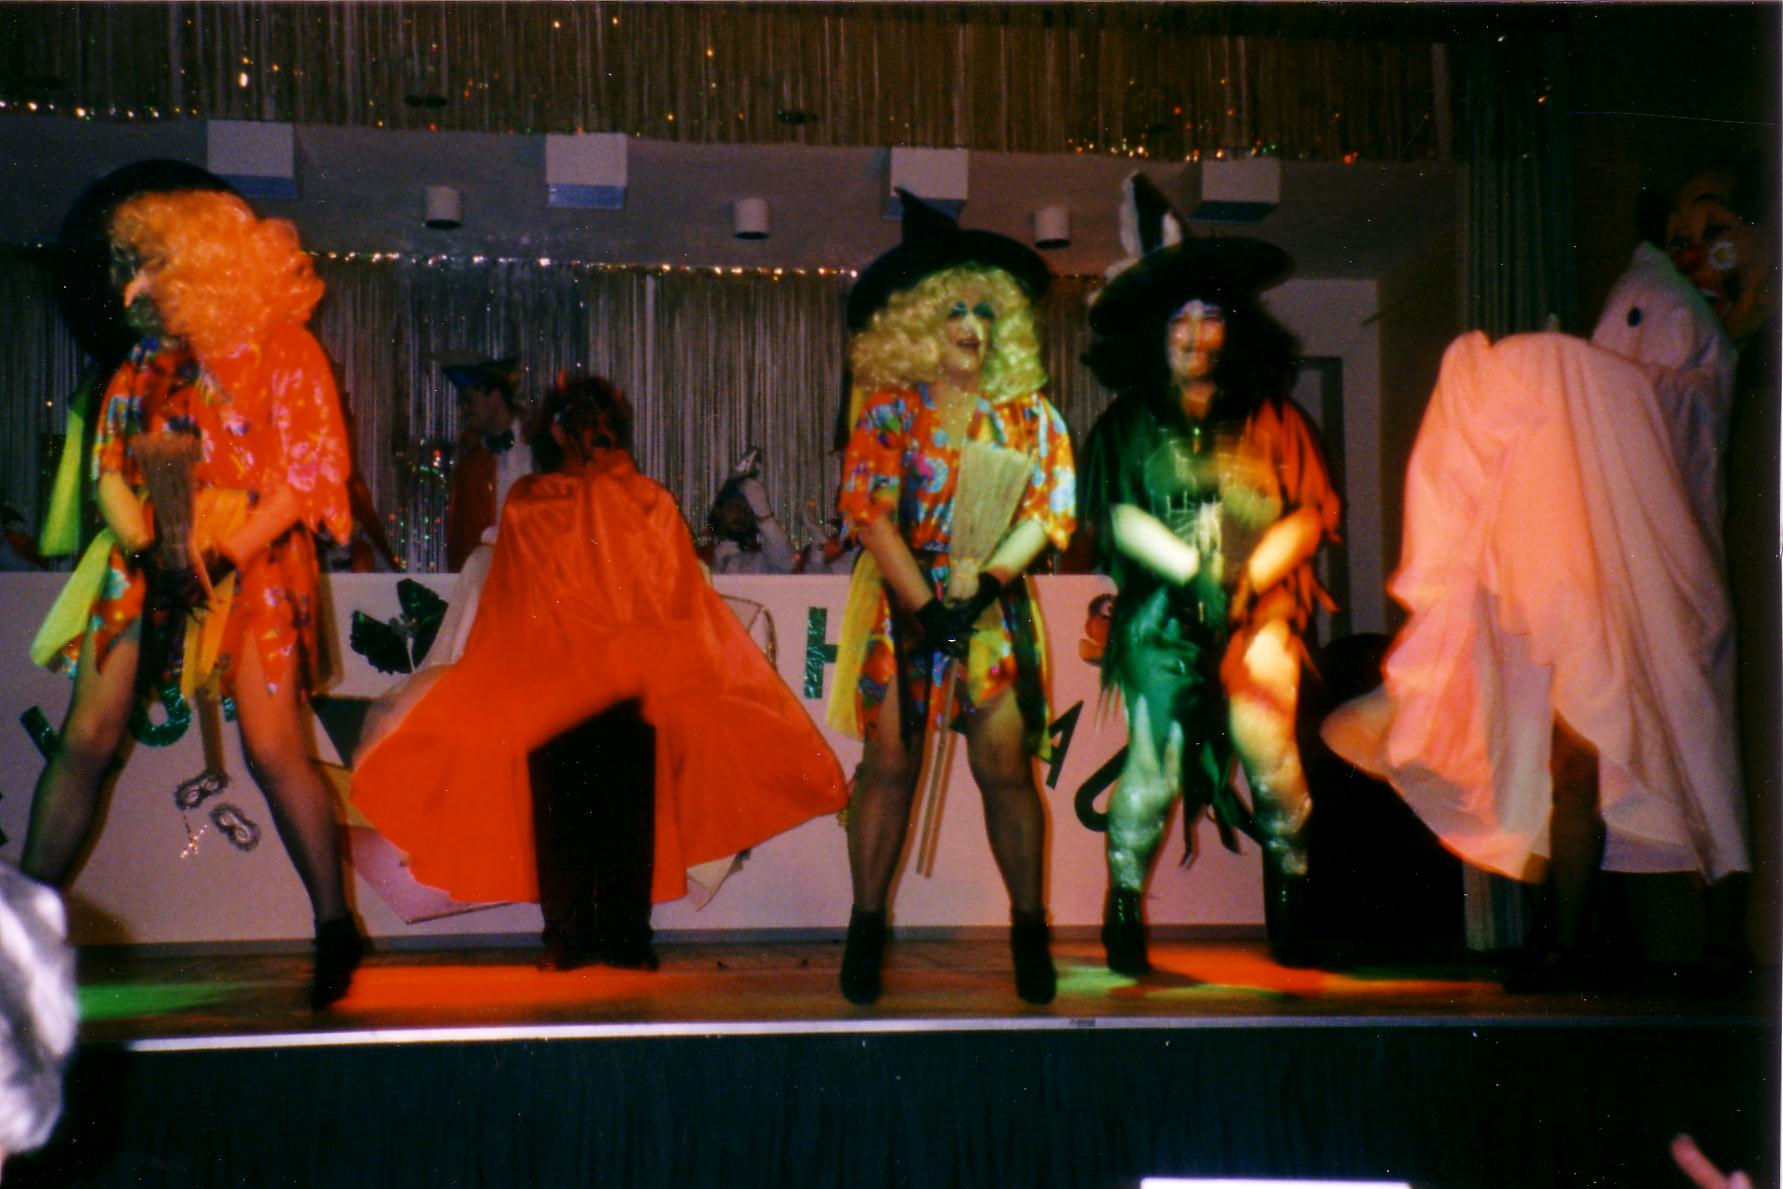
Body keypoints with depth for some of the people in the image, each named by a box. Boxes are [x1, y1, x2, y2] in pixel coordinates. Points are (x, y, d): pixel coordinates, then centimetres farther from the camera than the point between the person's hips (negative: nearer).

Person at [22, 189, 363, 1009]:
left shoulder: (282, 352, -2)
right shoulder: (143, 363, 15)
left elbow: (310, 475, -8)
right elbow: (111, 467, 13)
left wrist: (223, 555, -16)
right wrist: (145, 544, -6)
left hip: (251, 568, -5)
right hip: (148, 565, 5)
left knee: (273, 750, -12)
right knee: (86, 739, -2)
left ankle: (335, 928, 0)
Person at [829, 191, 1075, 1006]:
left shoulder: (1029, 414, 8)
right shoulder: (890, 408, 1)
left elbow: (1050, 508, 1)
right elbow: (867, 508, -7)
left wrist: (987, 578, -14)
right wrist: (925, 604, -14)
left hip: (994, 608, 1)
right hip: (901, 605, -1)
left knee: (1005, 768, 0)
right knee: (888, 763, -1)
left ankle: (1029, 928, 11)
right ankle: (866, 926, 9)